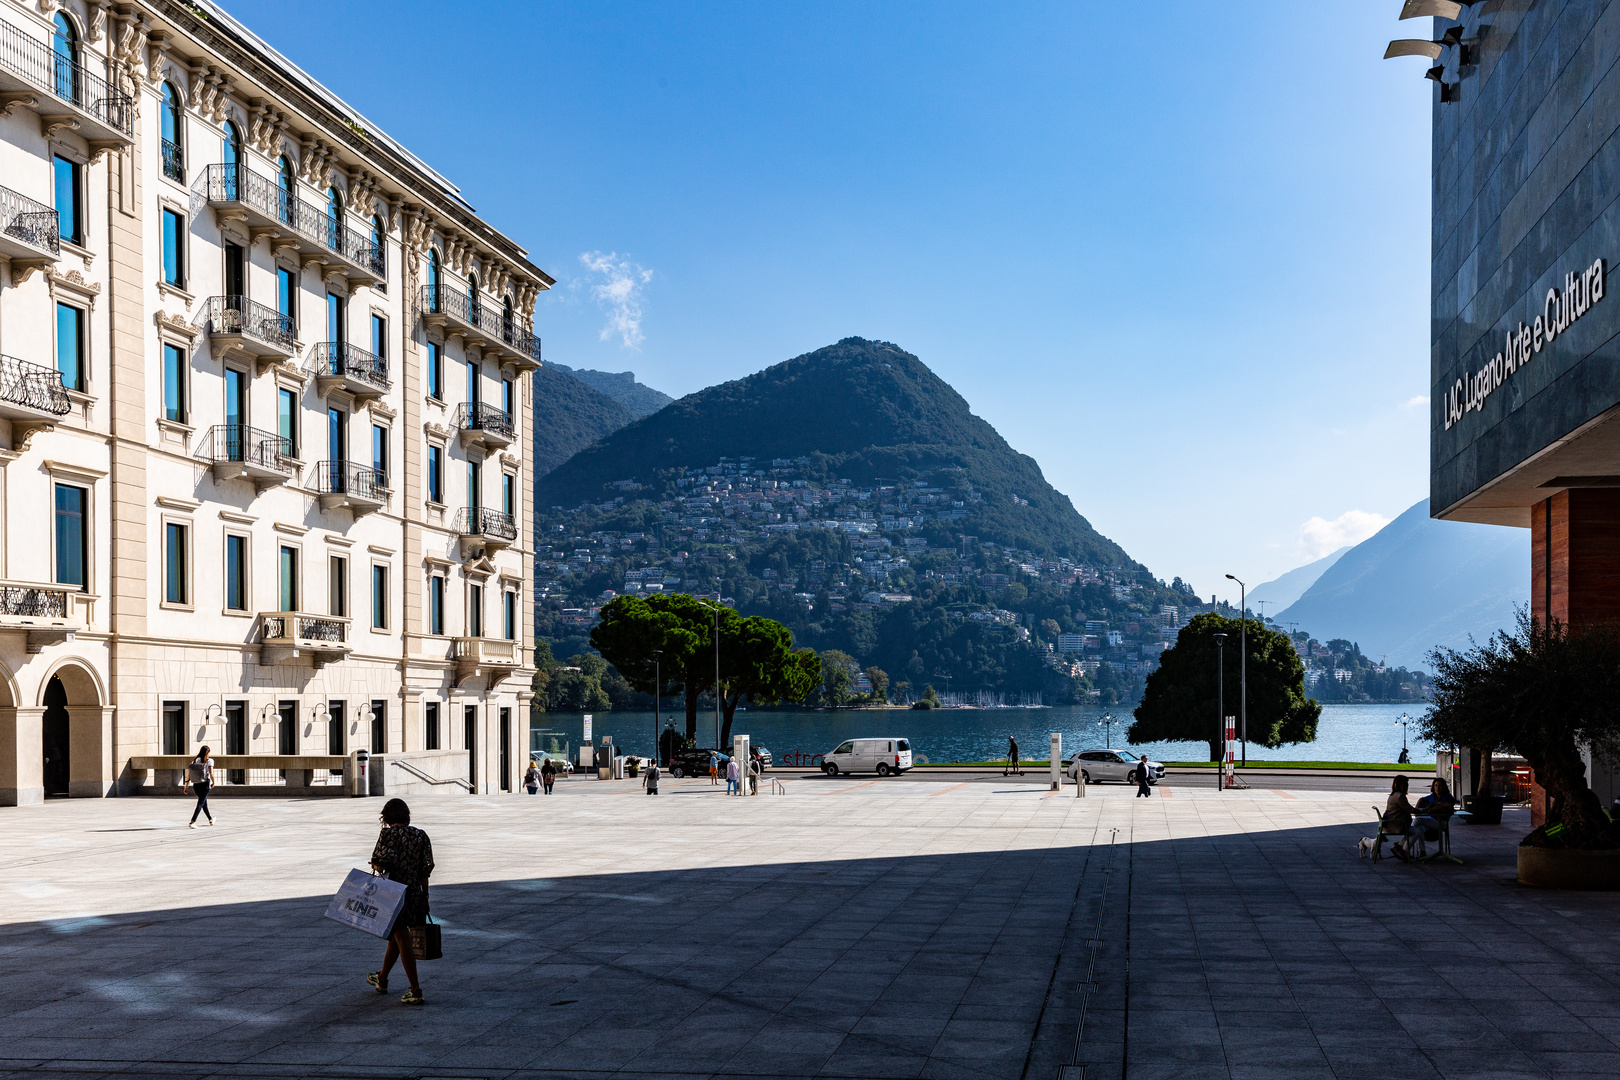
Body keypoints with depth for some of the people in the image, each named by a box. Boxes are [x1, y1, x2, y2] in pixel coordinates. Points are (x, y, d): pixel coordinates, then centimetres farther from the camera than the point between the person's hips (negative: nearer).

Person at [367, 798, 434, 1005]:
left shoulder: (388, 834, -8)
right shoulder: (420, 836, 6)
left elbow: (383, 863, -18)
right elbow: (425, 869, 5)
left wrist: (376, 866, 5)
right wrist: (425, 897, 10)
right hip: (415, 892, 6)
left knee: (402, 939, -5)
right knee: (396, 936, 22)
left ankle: (415, 990, -8)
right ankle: (382, 979, 40)